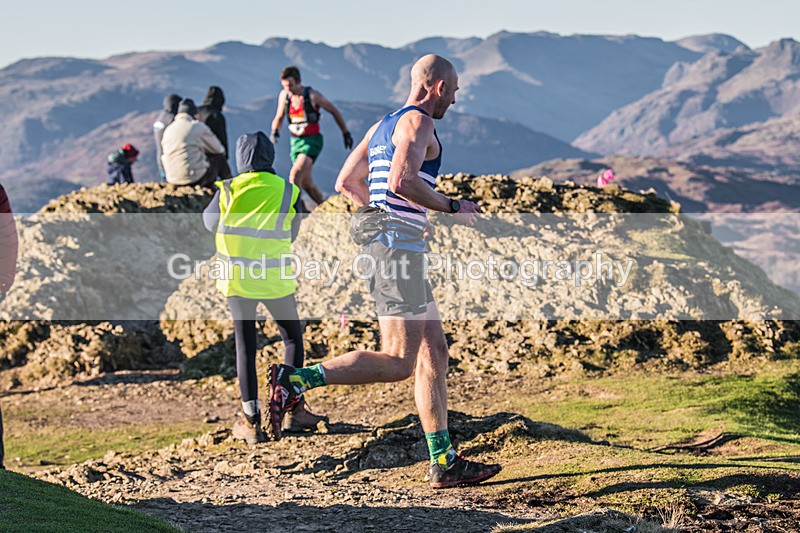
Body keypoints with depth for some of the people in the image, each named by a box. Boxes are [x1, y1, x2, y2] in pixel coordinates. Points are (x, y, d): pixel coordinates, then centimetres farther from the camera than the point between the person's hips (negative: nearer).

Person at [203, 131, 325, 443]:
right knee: (292, 337, 17)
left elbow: (210, 223, 17)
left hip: (237, 278, 1)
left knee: (245, 346, 7)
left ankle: (251, 420, 3)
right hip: (275, 280, -1)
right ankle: (293, 409, 14)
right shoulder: (289, 193, -1)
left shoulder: (228, 190, -1)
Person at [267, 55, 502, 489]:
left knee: (434, 350, 9)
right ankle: (295, 381, -17)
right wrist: (452, 207, -11)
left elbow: (346, 183, 24)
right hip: (398, 246, -10)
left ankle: (444, 462, 8)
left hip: (381, 240, 10)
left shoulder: (383, 126, 21)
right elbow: (401, 181, -23)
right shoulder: (418, 122, -8)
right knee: (398, 362, -12)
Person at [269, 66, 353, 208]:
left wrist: (346, 133, 2)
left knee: (295, 174, -25)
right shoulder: (284, 95, 0)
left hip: (312, 141, -6)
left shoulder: (312, 96, -14)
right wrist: (275, 131, -9)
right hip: (296, 141, 6)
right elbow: (279, 117, 13)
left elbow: (334, 111, -3)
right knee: (306, 183, 10)